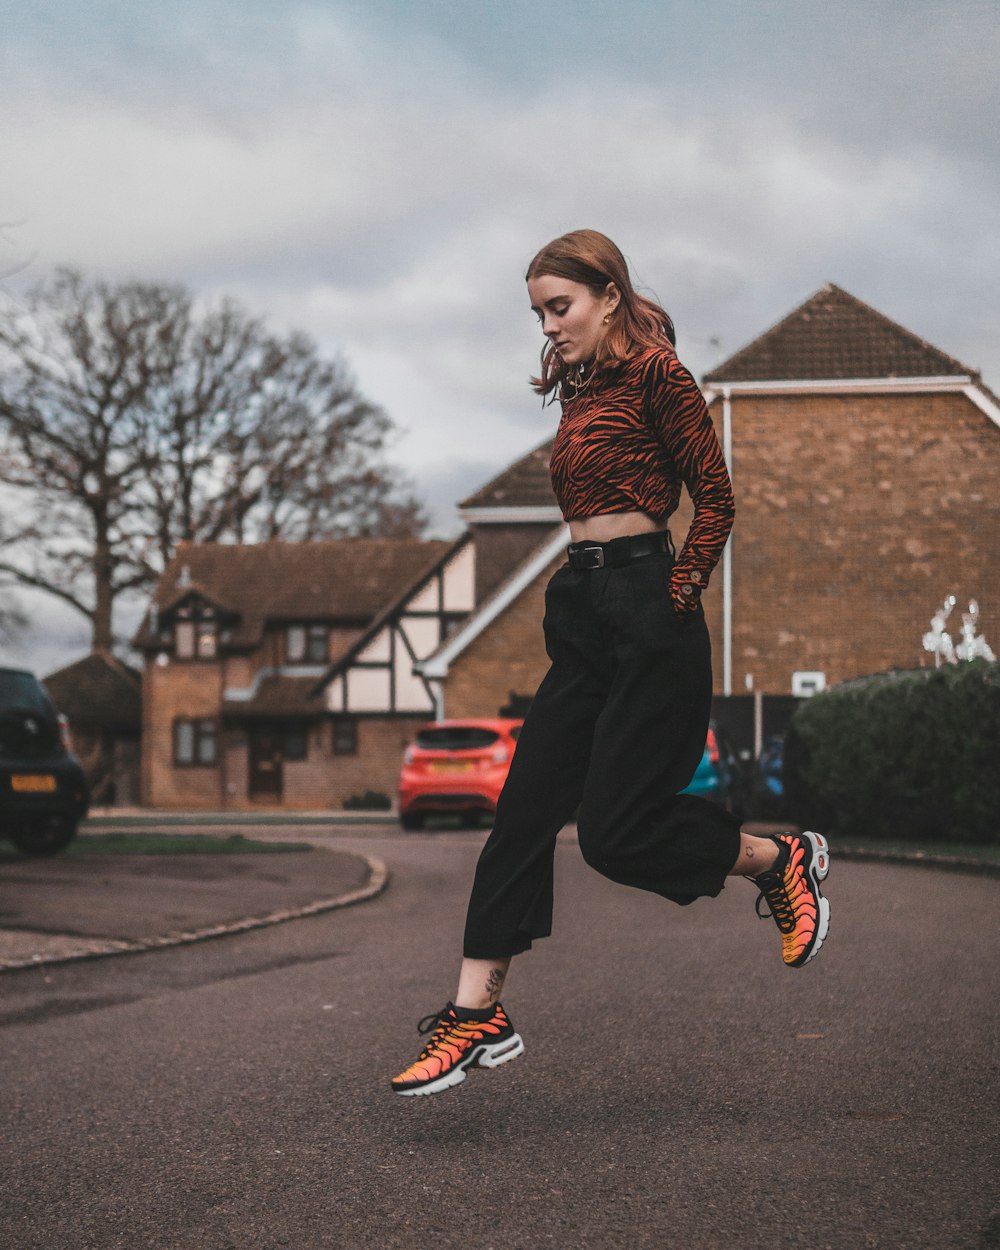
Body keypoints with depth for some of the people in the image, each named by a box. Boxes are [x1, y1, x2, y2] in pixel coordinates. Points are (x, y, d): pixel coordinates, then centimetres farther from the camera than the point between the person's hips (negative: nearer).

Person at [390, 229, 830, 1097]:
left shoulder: (655, 373, -7)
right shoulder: (581, 391, 18)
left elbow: (716, 501, -8)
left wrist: (677, 600, -10)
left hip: (646, 612, -8)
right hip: (585, 616, 9)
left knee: (615, 832, -6)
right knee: (522, 812, 1)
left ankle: (782, 862, 17)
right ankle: (477, 1016, 3)